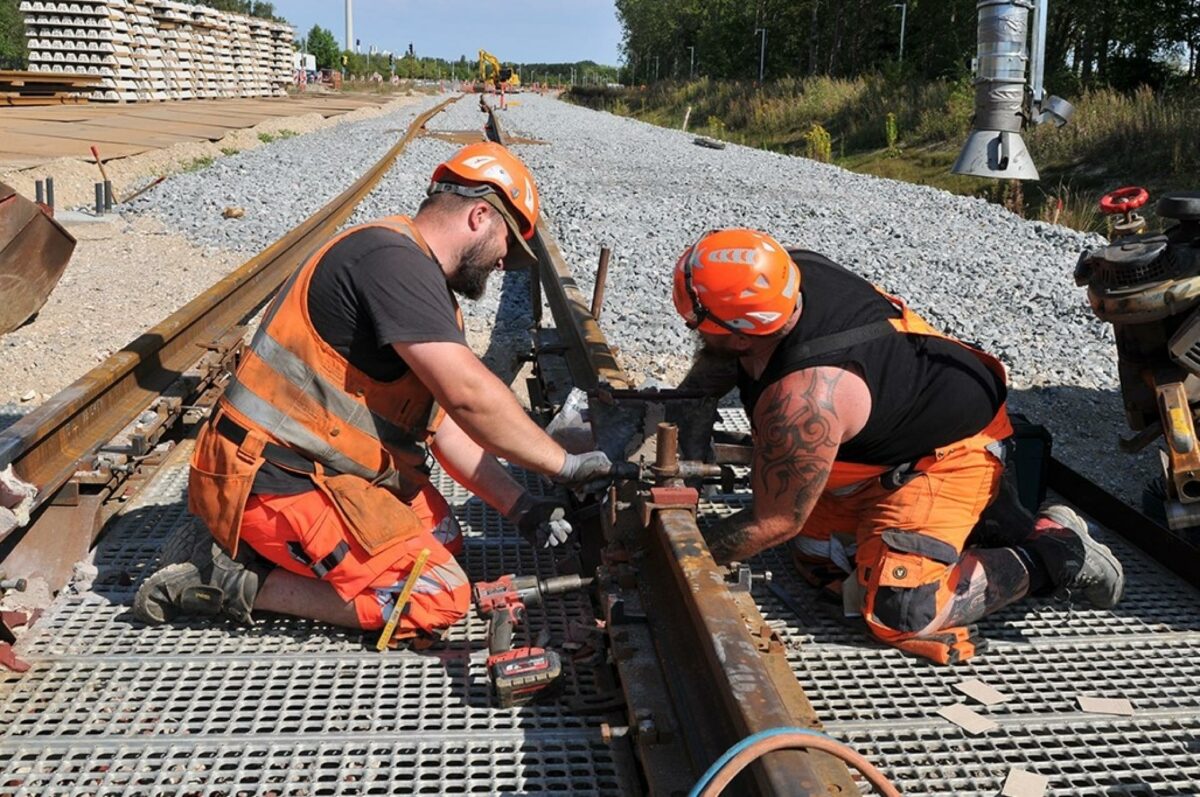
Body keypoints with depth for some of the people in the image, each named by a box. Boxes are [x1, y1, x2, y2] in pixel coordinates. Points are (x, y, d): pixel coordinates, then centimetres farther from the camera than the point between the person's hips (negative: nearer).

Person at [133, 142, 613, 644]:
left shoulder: (424, 286, 15)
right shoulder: (394, 258, -18)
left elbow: (445, 422, 12)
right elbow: (468, 395, -25)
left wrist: (519, 506, 4)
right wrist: (562, 464, -14)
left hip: (322, 467, 11)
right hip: (274, 481, -11)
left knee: (442, 537, 16)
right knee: (440, 597, -11)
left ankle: (258, 547, 10)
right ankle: (238, 583, -5)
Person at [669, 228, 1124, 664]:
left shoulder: (800, 399, -39)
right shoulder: (785, 273, -17)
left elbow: (774, 523, -24)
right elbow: (717, 364, 5)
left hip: (951, 449, -9)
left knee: (900, 613, -19)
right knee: (817, 562, 12)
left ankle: (1053, 553, 0)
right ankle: (976, 514, 17)